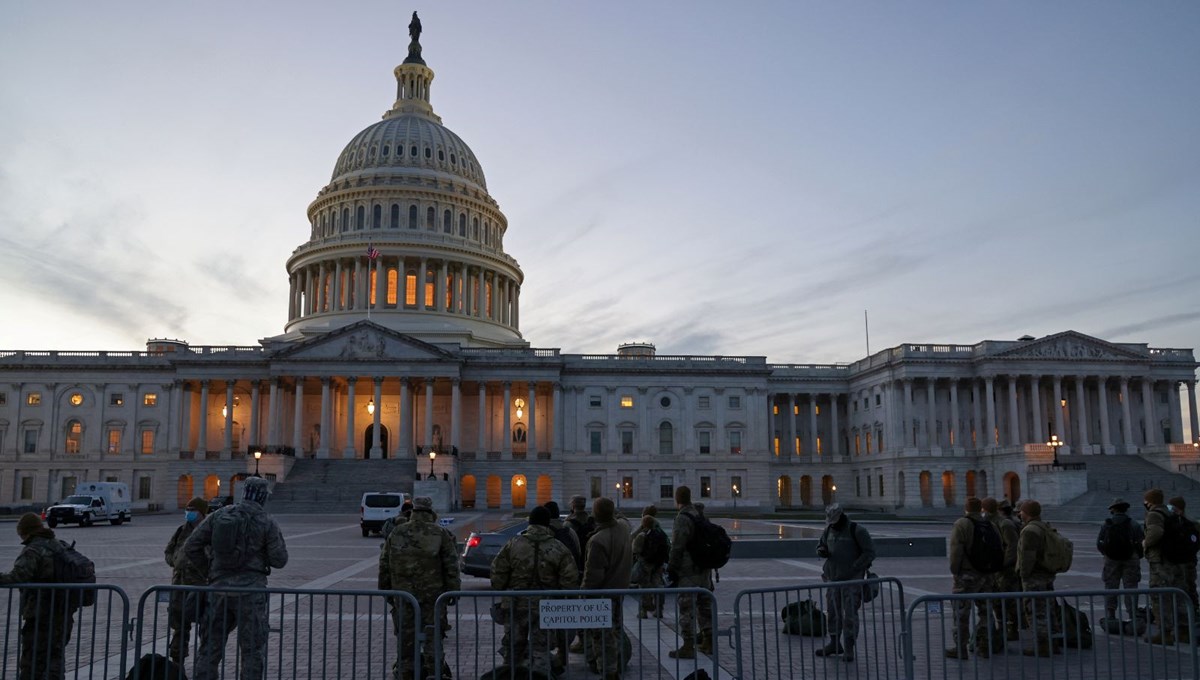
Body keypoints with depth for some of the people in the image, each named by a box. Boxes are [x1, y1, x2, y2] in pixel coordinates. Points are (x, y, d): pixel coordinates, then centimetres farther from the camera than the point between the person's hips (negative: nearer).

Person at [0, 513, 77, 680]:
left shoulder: (32, 550, -13)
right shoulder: (59, 545, 13)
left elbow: (19, 575, -29)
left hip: (41, 614, -8)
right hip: (64, 611, 8)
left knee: (32, 659, 1)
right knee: (56, 653, 18)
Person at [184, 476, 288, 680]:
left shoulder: (218, 516, 5)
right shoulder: (267, 522, -6)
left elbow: (190, 549, 5)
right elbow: (279, 560, -6)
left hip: (219, 589, 4)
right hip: (250, 591, -3)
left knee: (210, 648, 14)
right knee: (253, 651, 4)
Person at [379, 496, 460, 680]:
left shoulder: (396, 533, 3)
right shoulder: (441, 534, -3)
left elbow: (384, 565, 8)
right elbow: (451, 567, -4)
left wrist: (385, 590, 16)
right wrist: (453, 591, 3)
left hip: (403, 593, 2)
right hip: (432, 594, -2)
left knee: (406, 636, 10)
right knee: (433, 634, 7)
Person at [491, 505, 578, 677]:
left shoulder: (513, 544, -4)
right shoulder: (559, 549, -4)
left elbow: (498, 572, -2)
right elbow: (570, 580, -5)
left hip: (516, 604, 1)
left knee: (513, 644, 17)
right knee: (541, 645, 9)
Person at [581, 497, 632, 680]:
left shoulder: (598, 540, -28)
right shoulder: (624, 528, -4)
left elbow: (593, 574, -24)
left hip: (602, 592, -8)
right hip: (620, 589, 8)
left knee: (603, 636, 0)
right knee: (615, 630, 22)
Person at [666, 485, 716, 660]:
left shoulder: (683, 518, -15)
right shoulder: (699, 516, 12)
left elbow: (677, 547, -19)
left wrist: (671, 570, -12)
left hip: (687, 572, -9)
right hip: (704, 570, 9)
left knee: (686, 608, -3)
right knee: (704, 606, 15)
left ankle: (688, 646, -1)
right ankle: (708, 642, 23)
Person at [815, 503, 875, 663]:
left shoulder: (857, 530, -11)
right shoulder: (829, 530, 7)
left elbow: (870, 552, -11)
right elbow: (820, 545, 19)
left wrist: (852, 569, -17)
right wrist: (821, 551, -6)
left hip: (852, 579, -6)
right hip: (833, 578, 6)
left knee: (849, 613, -7)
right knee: (833, 611, 9)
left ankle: (849, 649, -1)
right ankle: (835, 644, 21)